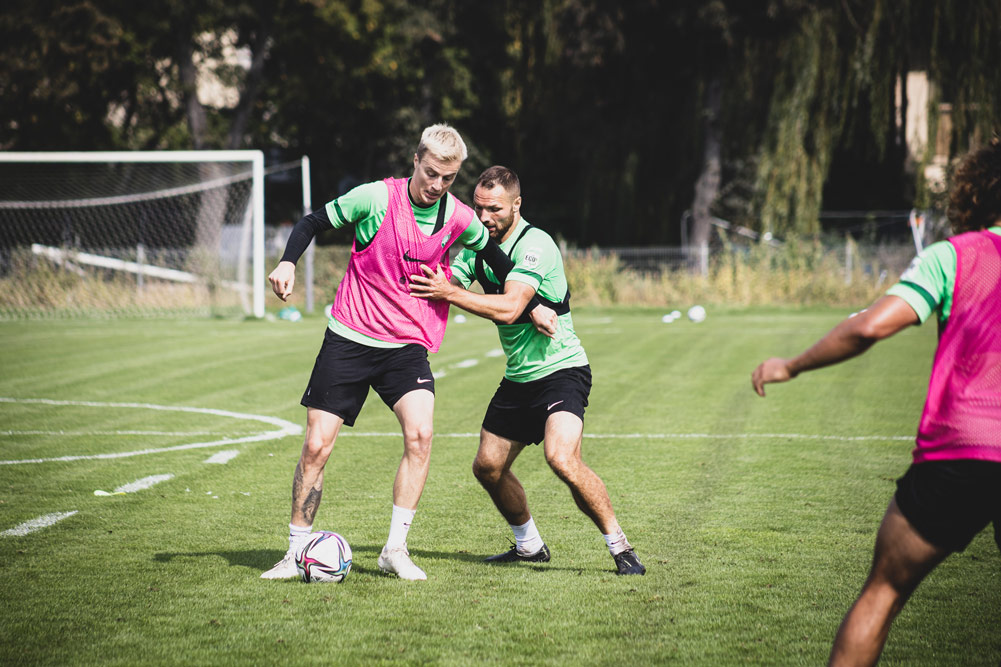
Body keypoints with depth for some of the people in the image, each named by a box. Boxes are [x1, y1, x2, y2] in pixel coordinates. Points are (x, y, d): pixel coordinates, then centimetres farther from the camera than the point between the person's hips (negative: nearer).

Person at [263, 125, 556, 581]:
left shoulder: (459, 219, -2)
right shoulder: (375, 198, -12)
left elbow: (493, 254, 18)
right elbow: (313, 222, -2)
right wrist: (288, 262, -19)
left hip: (408, 346, 2)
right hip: (349, 339, -2)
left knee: (420, 433, -22)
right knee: (317, 446, -3)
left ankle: (395, 549, -10)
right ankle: (296, 554, 12)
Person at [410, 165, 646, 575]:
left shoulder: (535, 245, -20)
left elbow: (509, 308, -31)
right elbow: (447, 283, 2)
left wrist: (448, 293, -32)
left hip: (561, 371, -8)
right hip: (518, 379, 8)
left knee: (561, 458, -27)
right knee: (488, 467, 7)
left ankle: (619, 546, -14)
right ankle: (529, 545, 28)